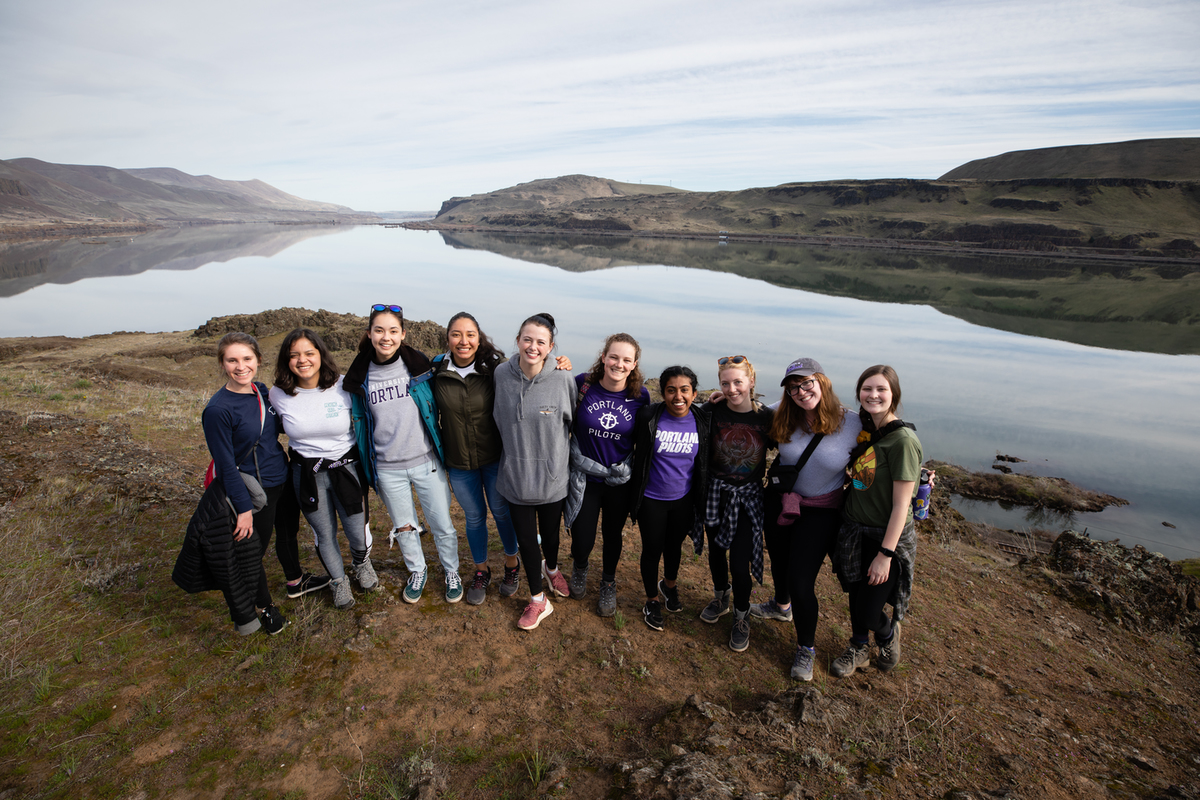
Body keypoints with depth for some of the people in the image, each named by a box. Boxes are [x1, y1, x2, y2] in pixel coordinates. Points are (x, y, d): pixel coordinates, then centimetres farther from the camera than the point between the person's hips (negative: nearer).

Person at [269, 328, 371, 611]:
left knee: (357, 532, 5)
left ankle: (361, 561, 42)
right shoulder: (278, 394, -7)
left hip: (347, 468, -1)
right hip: (306, 474, 2)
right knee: (324, 534, 15)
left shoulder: (343, 387, -12)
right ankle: (338, 580, 43)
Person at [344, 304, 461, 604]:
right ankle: (417, 571, 43)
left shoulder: (419, 365, -8)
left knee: (442, 525, 10)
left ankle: (451, 572, 35)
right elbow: (359, 422, 9)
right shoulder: (359, 378, -3)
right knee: (403, 527, 18)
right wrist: (366, 467, 9)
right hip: (388, 469, 1)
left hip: (426, 462, -1)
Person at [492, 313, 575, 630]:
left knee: (550, 532, 20)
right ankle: (538, 600, 34)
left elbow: (575, 422, 1)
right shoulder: (501, 374, -10)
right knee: (525, 539, 12)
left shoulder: (563, 380, -15)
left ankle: (552, 568, 54)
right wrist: (515, 450, 10)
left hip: (553, 476, -1)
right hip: (515, 476, 1)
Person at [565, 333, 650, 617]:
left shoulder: (641, 395, -9)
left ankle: (608, 584, 45)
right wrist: (576, 457, -6)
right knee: (582, 541, 5)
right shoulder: (582, 383, -13)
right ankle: (580, 568, 42)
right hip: (584, 479, -1)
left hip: (620, 483, 1)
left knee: (613, 536, 18)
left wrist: (629, 466, 0)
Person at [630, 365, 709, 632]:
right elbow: (630, 448, -4)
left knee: (674, 546, 23)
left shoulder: (703, 421, -9)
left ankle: (669, 585, 52)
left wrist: (701, 503, 7)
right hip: (651, 500, -2)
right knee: (652, 550, 12)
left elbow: (705, 464, 3)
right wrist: (633, 495, -1)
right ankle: (652, 599, 36)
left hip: (683, 500, 3)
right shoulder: (648, 417, -18)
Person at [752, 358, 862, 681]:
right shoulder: (783, 417, -10)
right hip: (778, 501, 4)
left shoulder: (853, 424, -18)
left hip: (821, 512, -3)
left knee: (801, 582, -4)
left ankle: (806, 648, 22)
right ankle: (781, 606, 57)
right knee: (779, 563, 23)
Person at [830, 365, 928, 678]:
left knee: (868, 614, 2)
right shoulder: (863, 430, 2)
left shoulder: (902, 439, -20)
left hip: (887, 537, -6)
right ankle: (859, 649, 43)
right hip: (854, 531, 6)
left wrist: (885, 554, -18)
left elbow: (901, 505, -19)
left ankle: (889, 633, 36)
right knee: (855, 597, 18)